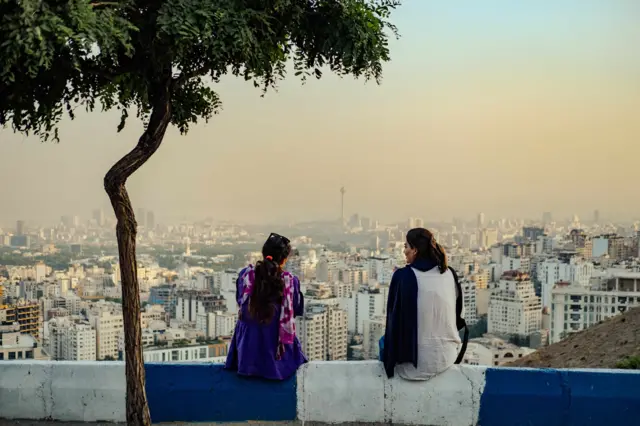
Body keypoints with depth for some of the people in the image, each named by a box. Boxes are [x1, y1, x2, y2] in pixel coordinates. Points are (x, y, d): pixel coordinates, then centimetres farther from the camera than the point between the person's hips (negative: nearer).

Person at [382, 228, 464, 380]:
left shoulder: (402, 276, -14)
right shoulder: (449, 274, -2)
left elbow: (394, 318, -6)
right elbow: (457, 316, 9)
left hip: (414, 360, -4)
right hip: (447, 357, 4)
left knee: (384, 341, 29)